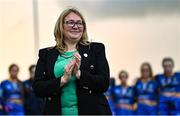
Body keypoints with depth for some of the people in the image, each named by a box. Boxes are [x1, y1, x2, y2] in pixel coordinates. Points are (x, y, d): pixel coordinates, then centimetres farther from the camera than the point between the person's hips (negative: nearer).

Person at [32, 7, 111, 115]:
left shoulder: (96, 49, 7)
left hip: (90, 111, 0)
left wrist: (79, 74, -16)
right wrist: (62, 80, -14)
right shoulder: (46, 54, 8)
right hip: (57, 111, 1)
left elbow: (104, 84, -2)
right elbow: (37, 88, 0)